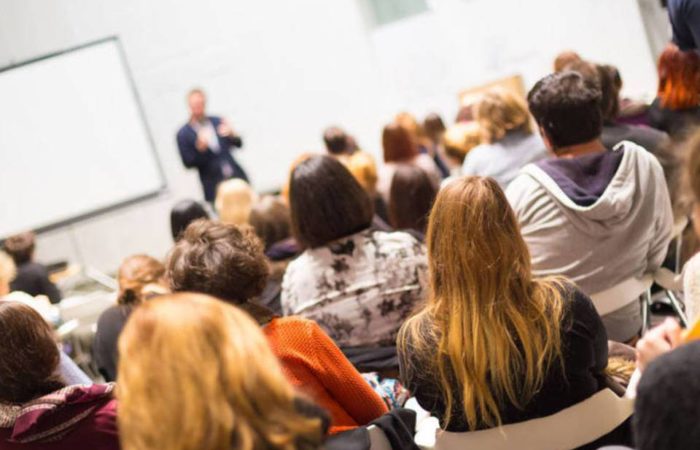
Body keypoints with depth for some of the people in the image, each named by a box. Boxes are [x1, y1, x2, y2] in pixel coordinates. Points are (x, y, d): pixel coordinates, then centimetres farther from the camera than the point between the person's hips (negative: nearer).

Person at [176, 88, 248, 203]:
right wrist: (200, 148, -21)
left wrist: (232, 134, -12)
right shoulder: (183, 134, -1)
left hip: (237, 177, 3)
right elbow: (188, 163, -5)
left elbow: (238, 144, 10)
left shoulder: (218, 121, 8)